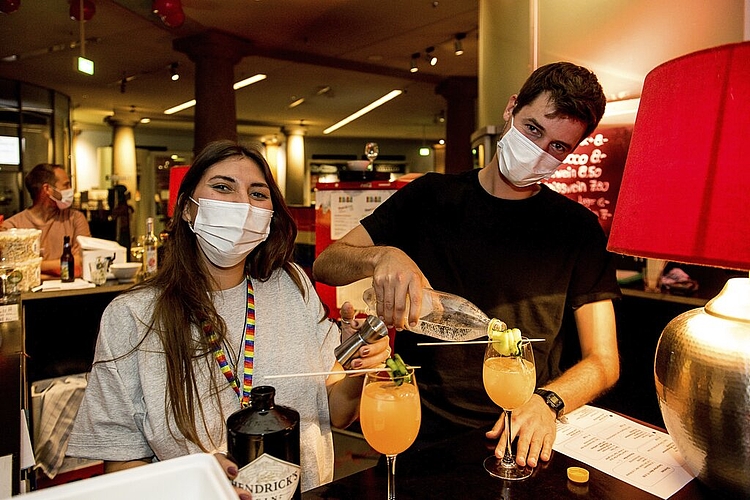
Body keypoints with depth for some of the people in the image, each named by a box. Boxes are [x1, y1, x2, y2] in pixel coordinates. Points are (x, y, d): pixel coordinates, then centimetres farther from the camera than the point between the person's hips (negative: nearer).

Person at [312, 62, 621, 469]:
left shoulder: (579, 228, 4)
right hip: (421, 432, 0)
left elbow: (602, 362, 2)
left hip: (520, 440, 1)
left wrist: (547, 403, -19)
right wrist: (382, 257, -17)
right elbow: (325, 264, 4)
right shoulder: (431, 197, 6)